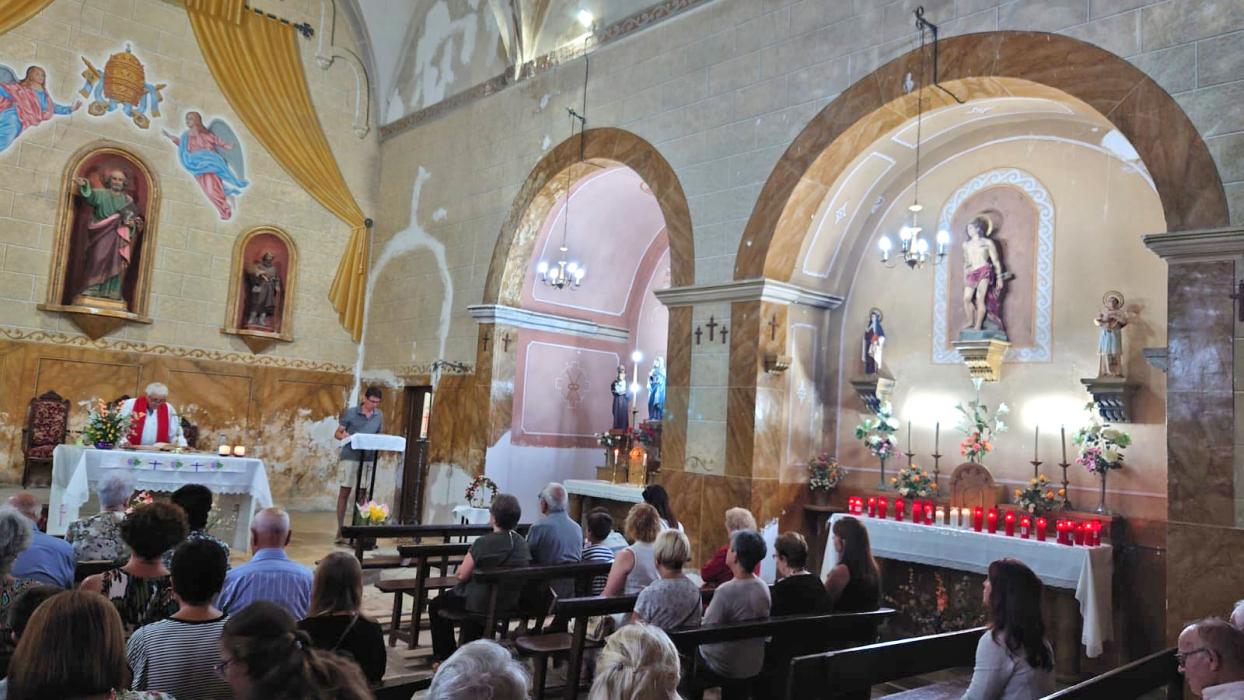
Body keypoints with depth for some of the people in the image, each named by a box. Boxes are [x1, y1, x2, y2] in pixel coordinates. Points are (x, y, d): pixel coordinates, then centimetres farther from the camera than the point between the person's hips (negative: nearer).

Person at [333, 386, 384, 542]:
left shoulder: (379, 416, 9)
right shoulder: (350, 412, -2)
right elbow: (337, 433, 1)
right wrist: (343, 436, -22)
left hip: (368, 459, 3)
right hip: (349, 457, -3)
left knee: (362, 494, 6)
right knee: (344, 493, 1)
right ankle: (340, 530, 6)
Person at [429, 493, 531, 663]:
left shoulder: (484, 542, -23)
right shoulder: (522, 542, -4)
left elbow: (461, 575, -17)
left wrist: (462, 567, 4)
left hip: (482, 603, -6)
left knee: (435, 606, 20)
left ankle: (444, 657, 26)